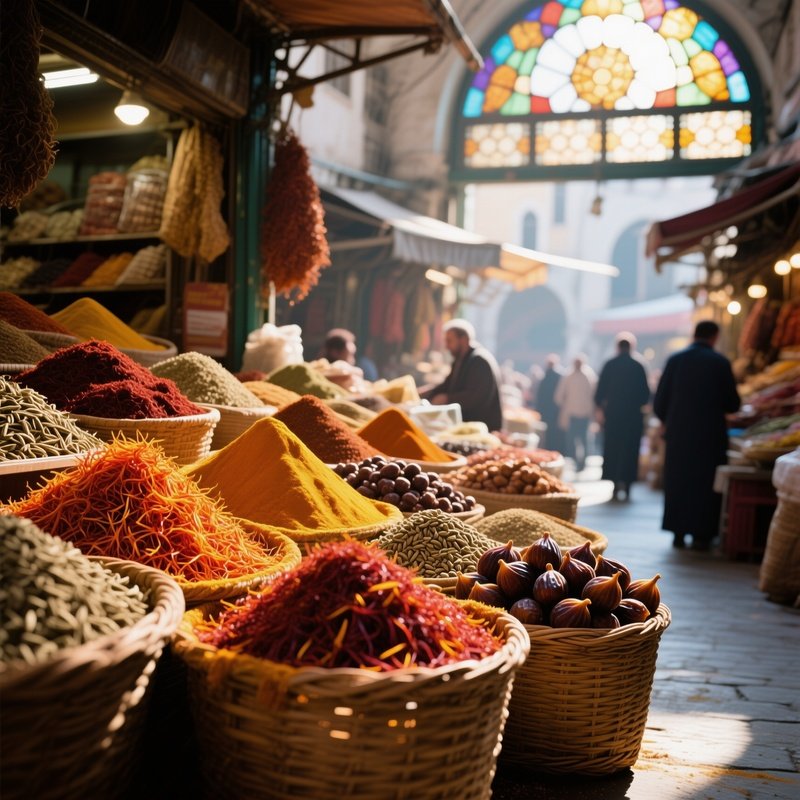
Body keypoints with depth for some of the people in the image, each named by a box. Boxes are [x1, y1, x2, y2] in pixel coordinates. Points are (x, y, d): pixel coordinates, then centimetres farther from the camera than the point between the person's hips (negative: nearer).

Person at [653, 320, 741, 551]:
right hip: (710, 434, -2)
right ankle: (701, 535, 9)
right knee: (705, 483, 8)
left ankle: (678, 533, 13)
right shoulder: (720, 362, -5)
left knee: (677, 482, 11)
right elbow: (733, 404, -2)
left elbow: (659, 401, 0)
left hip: (678, 433, 2)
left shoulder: (674, 360, -1)